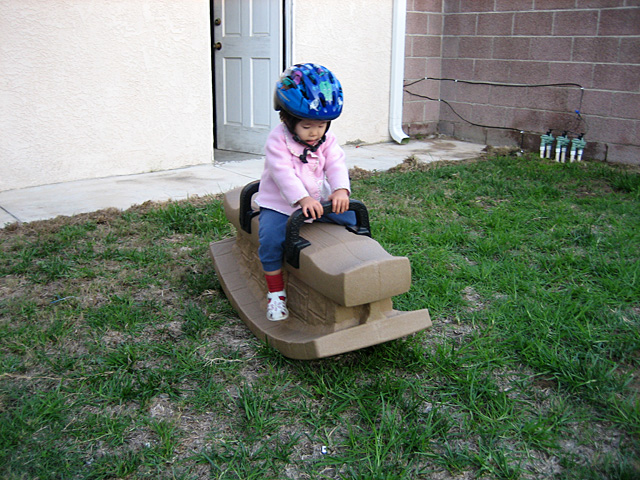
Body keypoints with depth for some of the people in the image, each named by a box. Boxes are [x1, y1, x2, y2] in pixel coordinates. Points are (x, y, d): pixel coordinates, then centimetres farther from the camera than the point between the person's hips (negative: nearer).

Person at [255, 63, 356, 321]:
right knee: (270, 238, -26)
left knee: (352, 217, -3)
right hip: (279, 204, -4)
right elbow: (283, 172, -26)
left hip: (318, 198, 5)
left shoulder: (327, 139, 1)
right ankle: (275, 292, -7)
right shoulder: (277, 140, -16)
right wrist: (303, 199, -40)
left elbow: (336, 164, -10)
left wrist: (341, 190, -31)